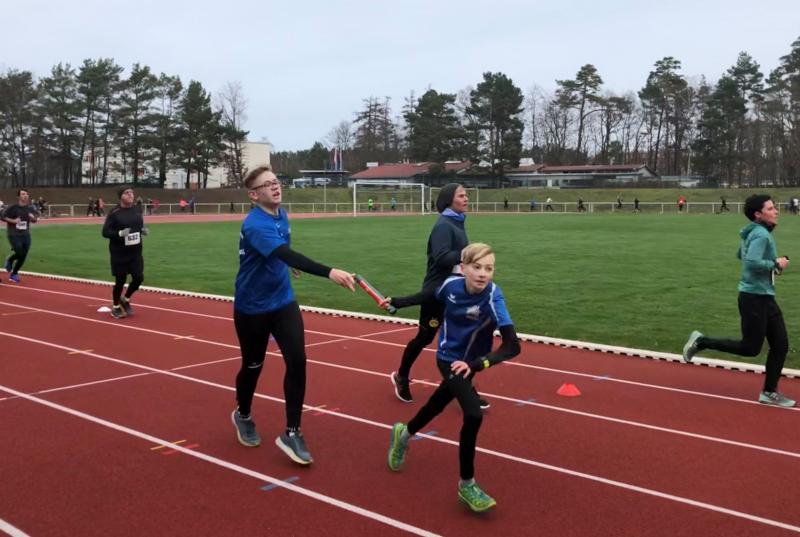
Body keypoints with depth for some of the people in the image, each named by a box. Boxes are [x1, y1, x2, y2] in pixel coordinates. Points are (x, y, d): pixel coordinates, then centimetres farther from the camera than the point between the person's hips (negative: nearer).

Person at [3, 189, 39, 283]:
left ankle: (13, 274, 23)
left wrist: (33, 217, -10)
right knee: (20, 253, -15)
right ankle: (9, 260, 19)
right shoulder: (12, 207, -10)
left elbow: (34, 220, 13)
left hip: (25, 235, 5)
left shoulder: (30, 209, 3)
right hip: (14, 235, -5)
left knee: (23, 256, 4)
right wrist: (13, 221, -21)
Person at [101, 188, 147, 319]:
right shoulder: (114, 213, -11)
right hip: (119, 253, -5)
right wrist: (120, 233, -27)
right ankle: (115, 307, 25)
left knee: (139, 278, 0)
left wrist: (143, 230, -4)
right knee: (120, 281, 3)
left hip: (135, 252, 5)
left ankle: (125, 299, 27)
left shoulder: (137, 210, 6)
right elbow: (105, 232, -11)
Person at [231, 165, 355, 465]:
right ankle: (243, 416, 42)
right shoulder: (255, 225, -28)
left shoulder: (281, 215, -1)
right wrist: (329, 272, -56)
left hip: (283, 302, 6)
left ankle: (291, 433, 0)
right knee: (253, 366, 11)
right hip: (253, 308, -6)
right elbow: (287, 255, -45)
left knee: (297, 361, -9)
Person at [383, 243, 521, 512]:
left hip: (467, 365, 2)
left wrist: (477, 364, -44)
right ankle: (466, 485, -2)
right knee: (473, 415, -20)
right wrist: (397, 302, 13)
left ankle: (404, 433, 58)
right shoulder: (451, 284, -21)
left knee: (439, 404, 26)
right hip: (449, 359, -2)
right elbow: (428, 297, 5)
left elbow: (512, 345, -34)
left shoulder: (493, 297, -28)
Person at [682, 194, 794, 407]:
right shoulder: (761, 235, -17)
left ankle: (769, 392, 16)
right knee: (750, 348, -3)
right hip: (754, 298, -10)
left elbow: (741, 255, 26)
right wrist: (776, 264, -17)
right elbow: (752, 262, -31)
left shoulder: (756, 233, 12)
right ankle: (701, 342, 10)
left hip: (765, 297, 10)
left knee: (780, 344, 8)